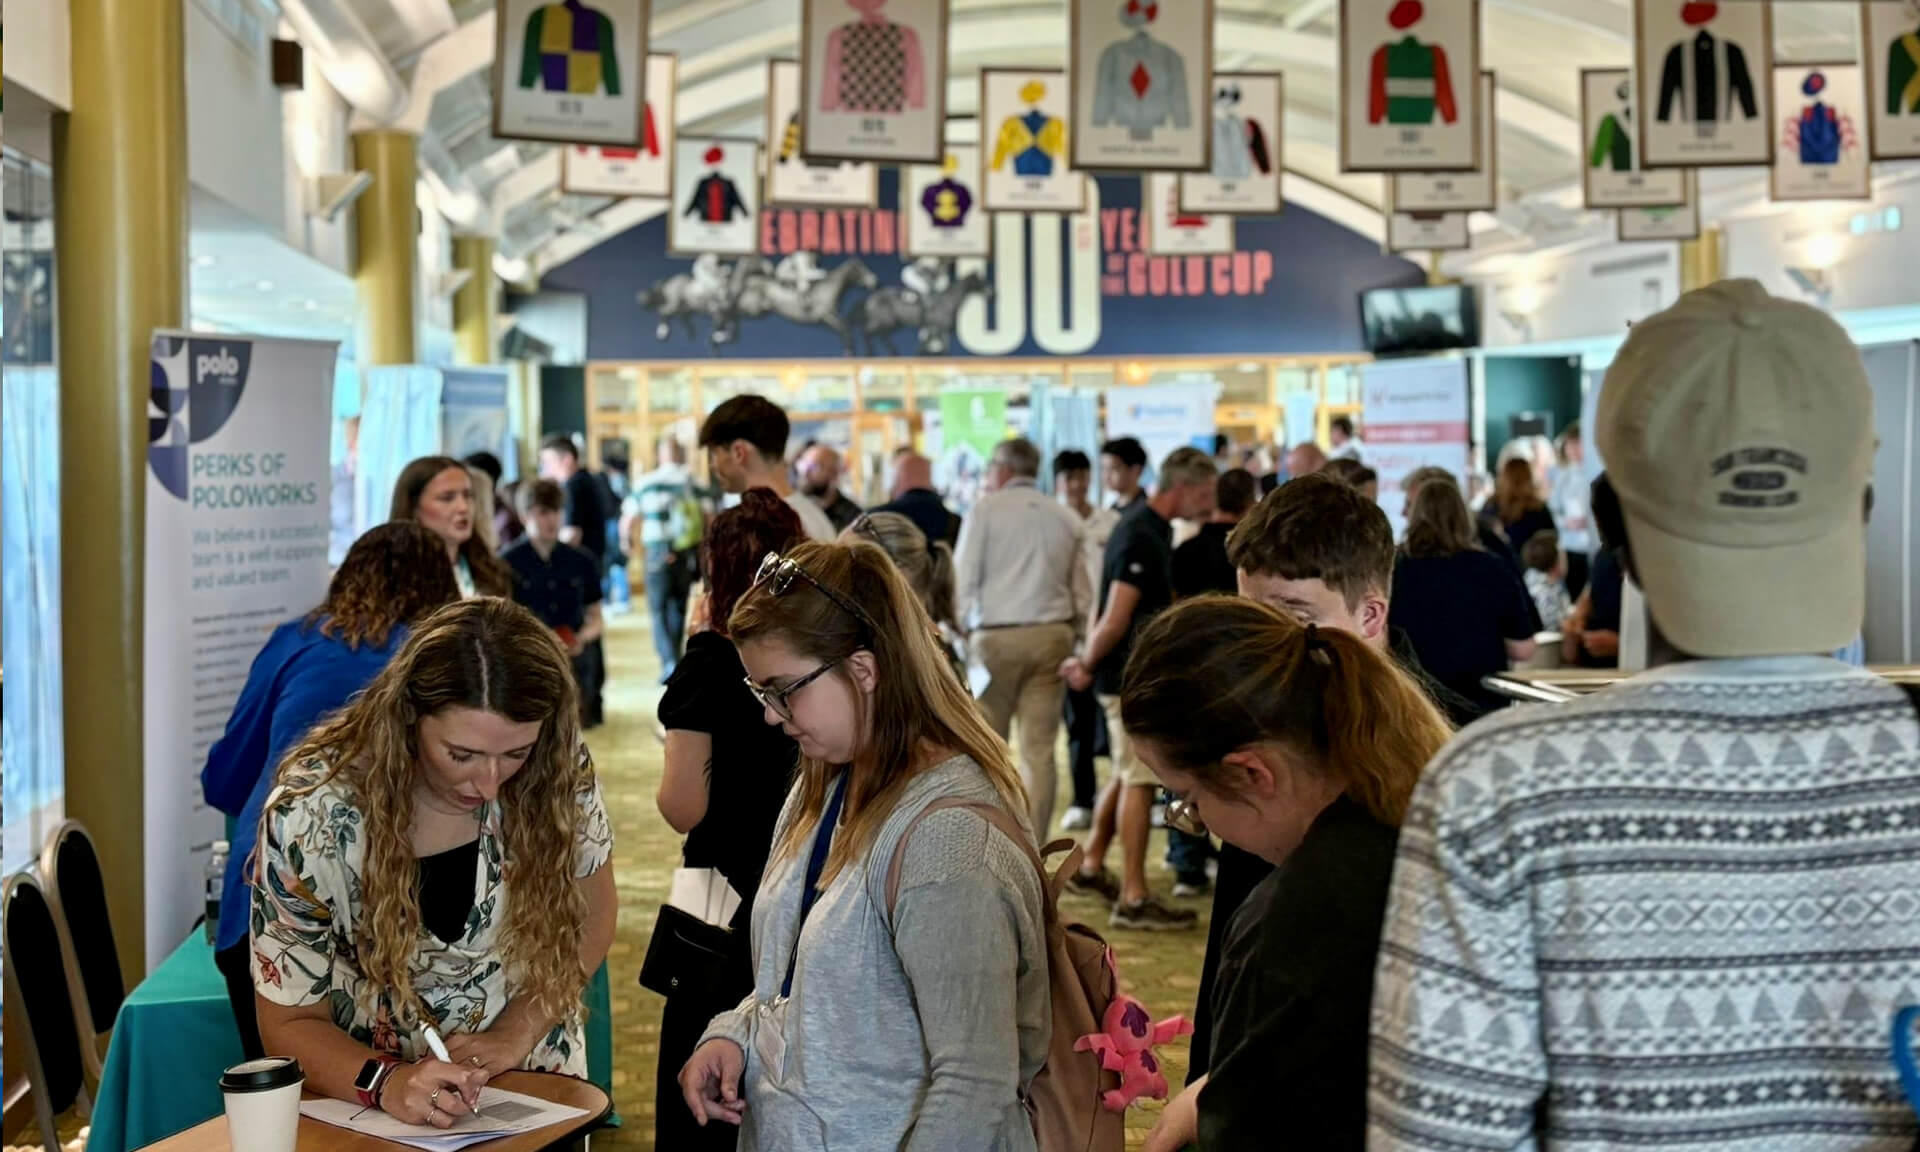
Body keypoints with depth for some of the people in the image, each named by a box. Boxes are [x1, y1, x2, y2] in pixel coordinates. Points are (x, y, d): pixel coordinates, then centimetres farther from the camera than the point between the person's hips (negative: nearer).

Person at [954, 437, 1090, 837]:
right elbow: (1081, 589, 9)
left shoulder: (986, 509, -2)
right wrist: (1075, 637, 15)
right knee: (1039, 747, 4)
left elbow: (966, 578, -5)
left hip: (997, 635, -3)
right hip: (1053, 635, 4)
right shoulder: (1065, 518, 10)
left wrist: (963, 626, 5)